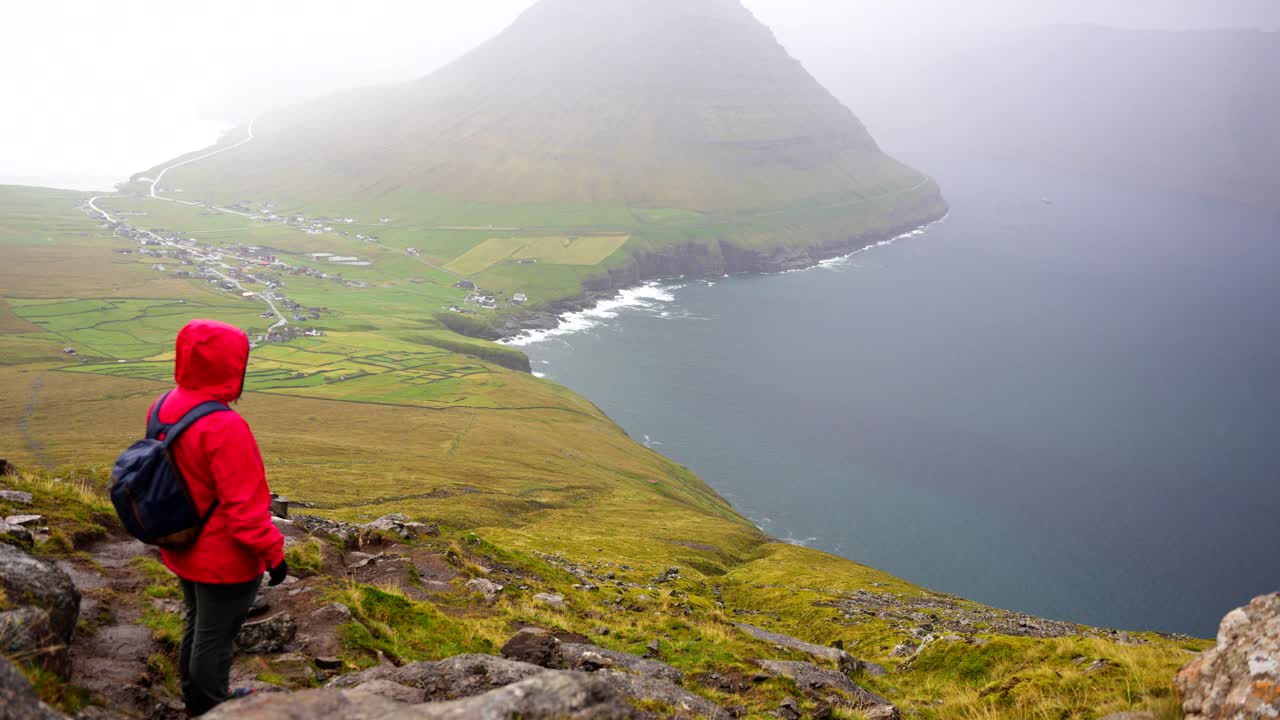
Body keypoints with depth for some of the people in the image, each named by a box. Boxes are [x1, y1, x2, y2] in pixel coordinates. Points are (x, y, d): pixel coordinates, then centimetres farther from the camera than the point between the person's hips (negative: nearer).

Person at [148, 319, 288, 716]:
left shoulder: (163, 409, -6)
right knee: (215, 637, 12)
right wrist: (273, 552, -16)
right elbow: (244, 506, -28)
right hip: (225, 559, -8)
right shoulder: (224, 428, -32)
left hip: (183, 550, 8)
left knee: (196, 624, 26)